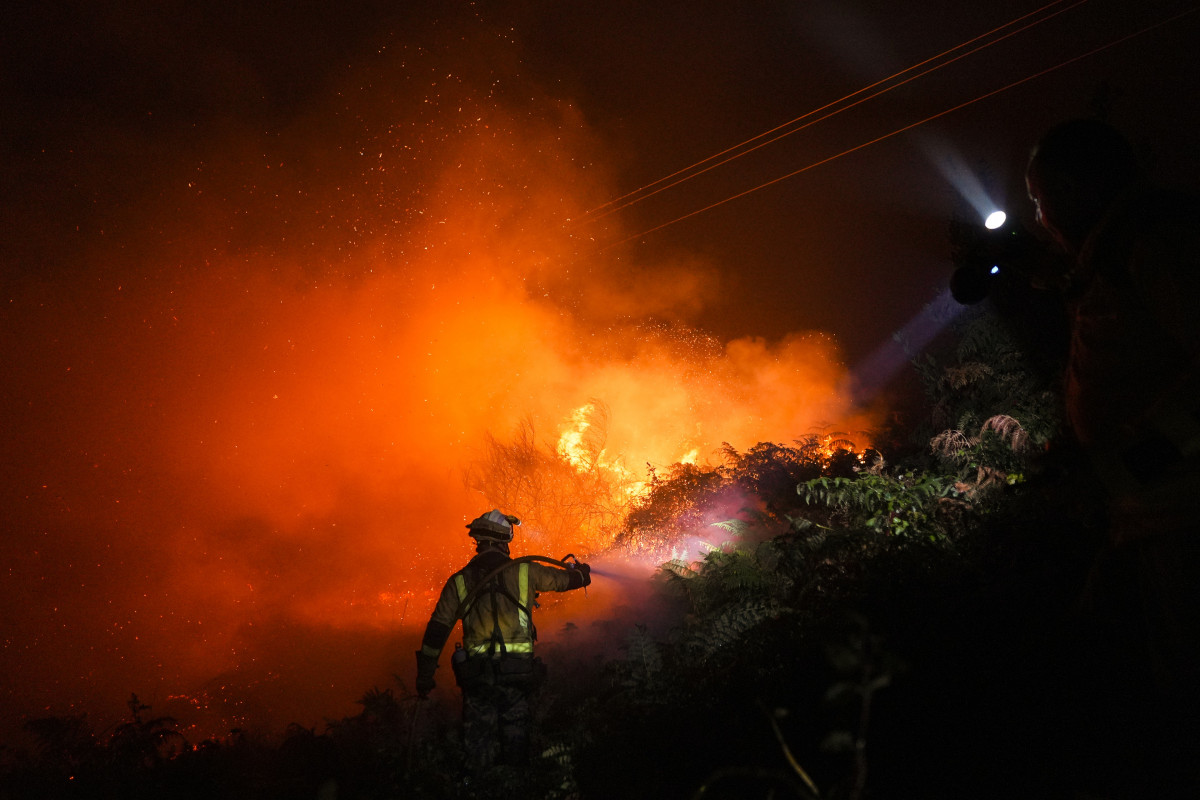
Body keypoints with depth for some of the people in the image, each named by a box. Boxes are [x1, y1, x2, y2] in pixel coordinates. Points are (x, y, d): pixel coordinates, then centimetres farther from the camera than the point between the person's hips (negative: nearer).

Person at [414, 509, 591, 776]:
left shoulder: (459, 581, 2)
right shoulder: (524, 571, 0)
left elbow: (436, 631, 2)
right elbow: (564, 579, 15)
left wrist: (424, 676, 9)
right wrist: (581, 570, 40)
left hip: (477, 672, 0)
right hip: (518, 671, 0)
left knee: (479, 743, 11)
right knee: (515, 738, 14)